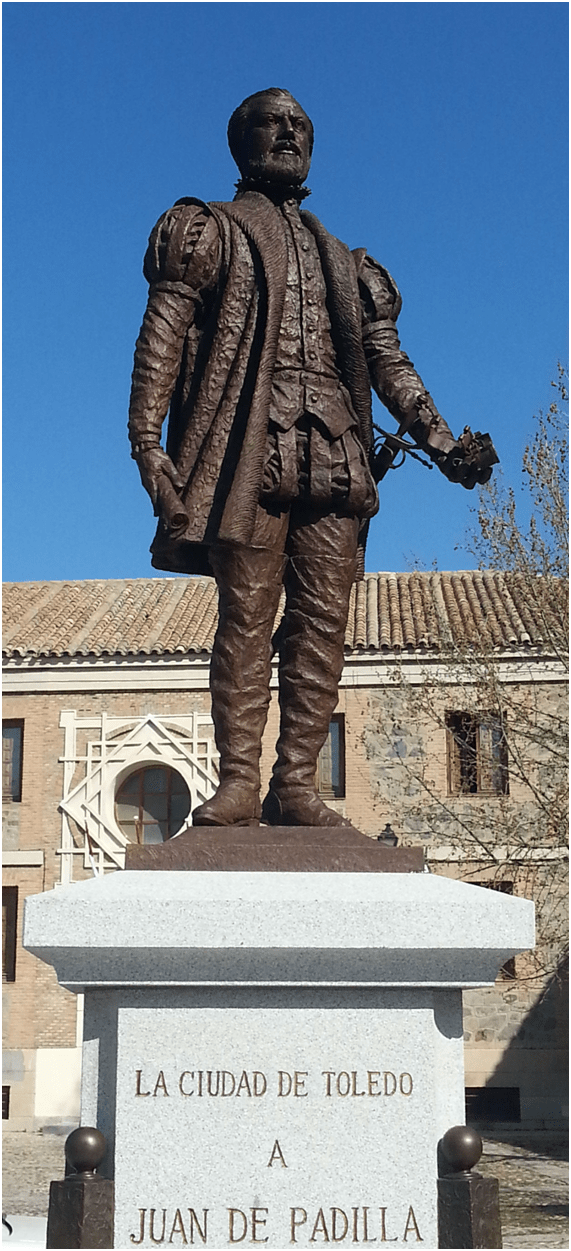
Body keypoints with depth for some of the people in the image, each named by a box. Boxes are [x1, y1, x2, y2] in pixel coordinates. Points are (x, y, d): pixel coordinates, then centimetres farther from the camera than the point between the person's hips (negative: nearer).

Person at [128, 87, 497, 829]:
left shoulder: (344, 262, 28)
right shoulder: (208, 231, 15)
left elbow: (387, 360, 20)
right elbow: (162, 336, 2)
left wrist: (439, 439, 6)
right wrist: (146, 438, -11)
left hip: (335, 453, 4)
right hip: (251, 441, -4)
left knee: (324, 618, -5)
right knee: (247, 611, -9)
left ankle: (296, 785, -3)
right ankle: (238, 782, -7)